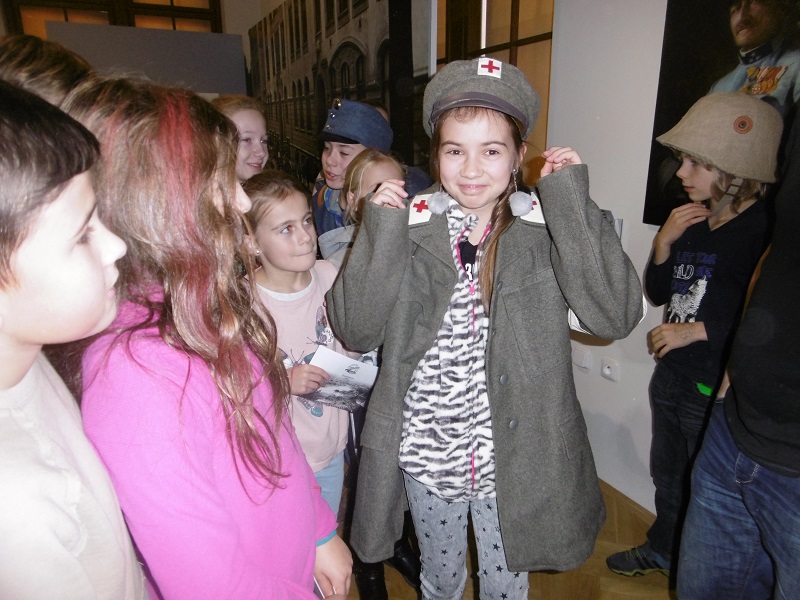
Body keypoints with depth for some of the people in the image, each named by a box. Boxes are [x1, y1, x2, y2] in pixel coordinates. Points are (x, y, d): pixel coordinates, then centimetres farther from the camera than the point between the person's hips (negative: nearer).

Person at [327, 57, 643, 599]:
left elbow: (616, 316, -23)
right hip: (425, 454, 1)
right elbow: (356, 331, -14)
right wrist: (381, 231, -22)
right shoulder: (410, 224, -8)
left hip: (513, 459, -1)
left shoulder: (545, 227, -10)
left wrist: (572, 200, -24)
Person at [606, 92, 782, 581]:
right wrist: (665, 243, -7)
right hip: (672, 374, 7)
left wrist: (699, 330, -19)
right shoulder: (692, 220, 2)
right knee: (667, 473, 25)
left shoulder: (765, 229, -17)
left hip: (717, 386, -7)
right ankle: (663, 550, 48)